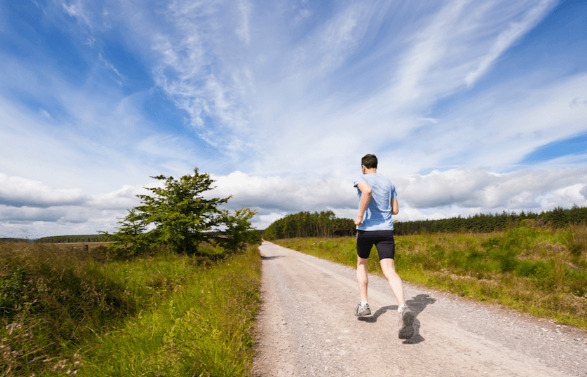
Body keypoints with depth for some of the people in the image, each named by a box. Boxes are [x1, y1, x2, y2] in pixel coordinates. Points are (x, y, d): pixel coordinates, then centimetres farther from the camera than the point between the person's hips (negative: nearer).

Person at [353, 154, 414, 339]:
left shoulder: (361, 179, -2)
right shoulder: (389, 182, 14)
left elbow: (367, 191, -28)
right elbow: (395, 210, 14)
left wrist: (360, 216, -20)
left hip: (366, 229, -3)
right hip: (386, 230, 3)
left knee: (361, 264, 21)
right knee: (389, 271, -7)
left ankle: (364, 304, 18)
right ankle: (403, 309, -31)